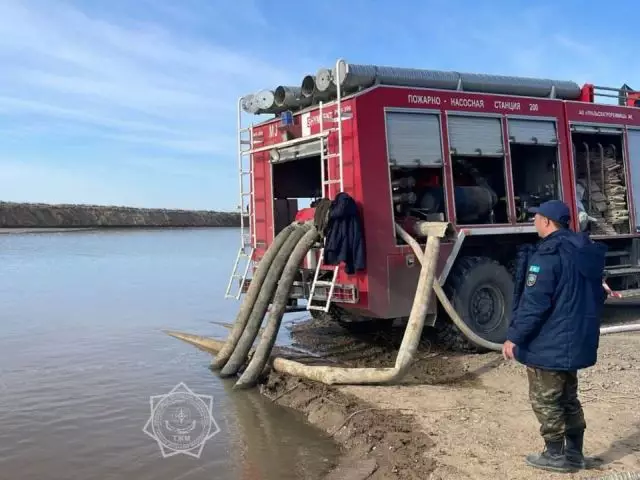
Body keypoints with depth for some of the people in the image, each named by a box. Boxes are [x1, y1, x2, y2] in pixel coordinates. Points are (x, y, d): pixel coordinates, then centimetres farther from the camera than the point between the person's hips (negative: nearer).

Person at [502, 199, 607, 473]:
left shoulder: (548, 254, -20)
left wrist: (514, 337, -16)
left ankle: (556, 454, 15)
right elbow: (596, 296, 18)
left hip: (548, 343, -9)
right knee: (567, 398, 19)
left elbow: (534, 303, -23)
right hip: (575, 342, 9)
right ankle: (574, 452, 26)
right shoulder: (586, 252, 9)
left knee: (545, 400, 6)